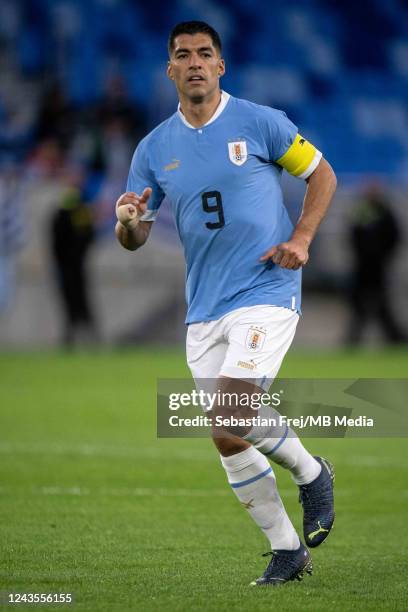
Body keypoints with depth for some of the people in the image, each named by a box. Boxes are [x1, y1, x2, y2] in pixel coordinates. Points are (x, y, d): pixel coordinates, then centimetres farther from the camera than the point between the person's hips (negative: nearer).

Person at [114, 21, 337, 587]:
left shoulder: (260, 123, -3)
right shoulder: (154, 149, 7)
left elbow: (322, 174, 7)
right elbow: (135, 239, 10)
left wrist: (301, 238, -7)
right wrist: (128, 220, -15)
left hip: (267, 291, -5)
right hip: (204, 307, 5)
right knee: (227, 440, 1)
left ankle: (312, 473, 5)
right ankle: (287, 551, 14)